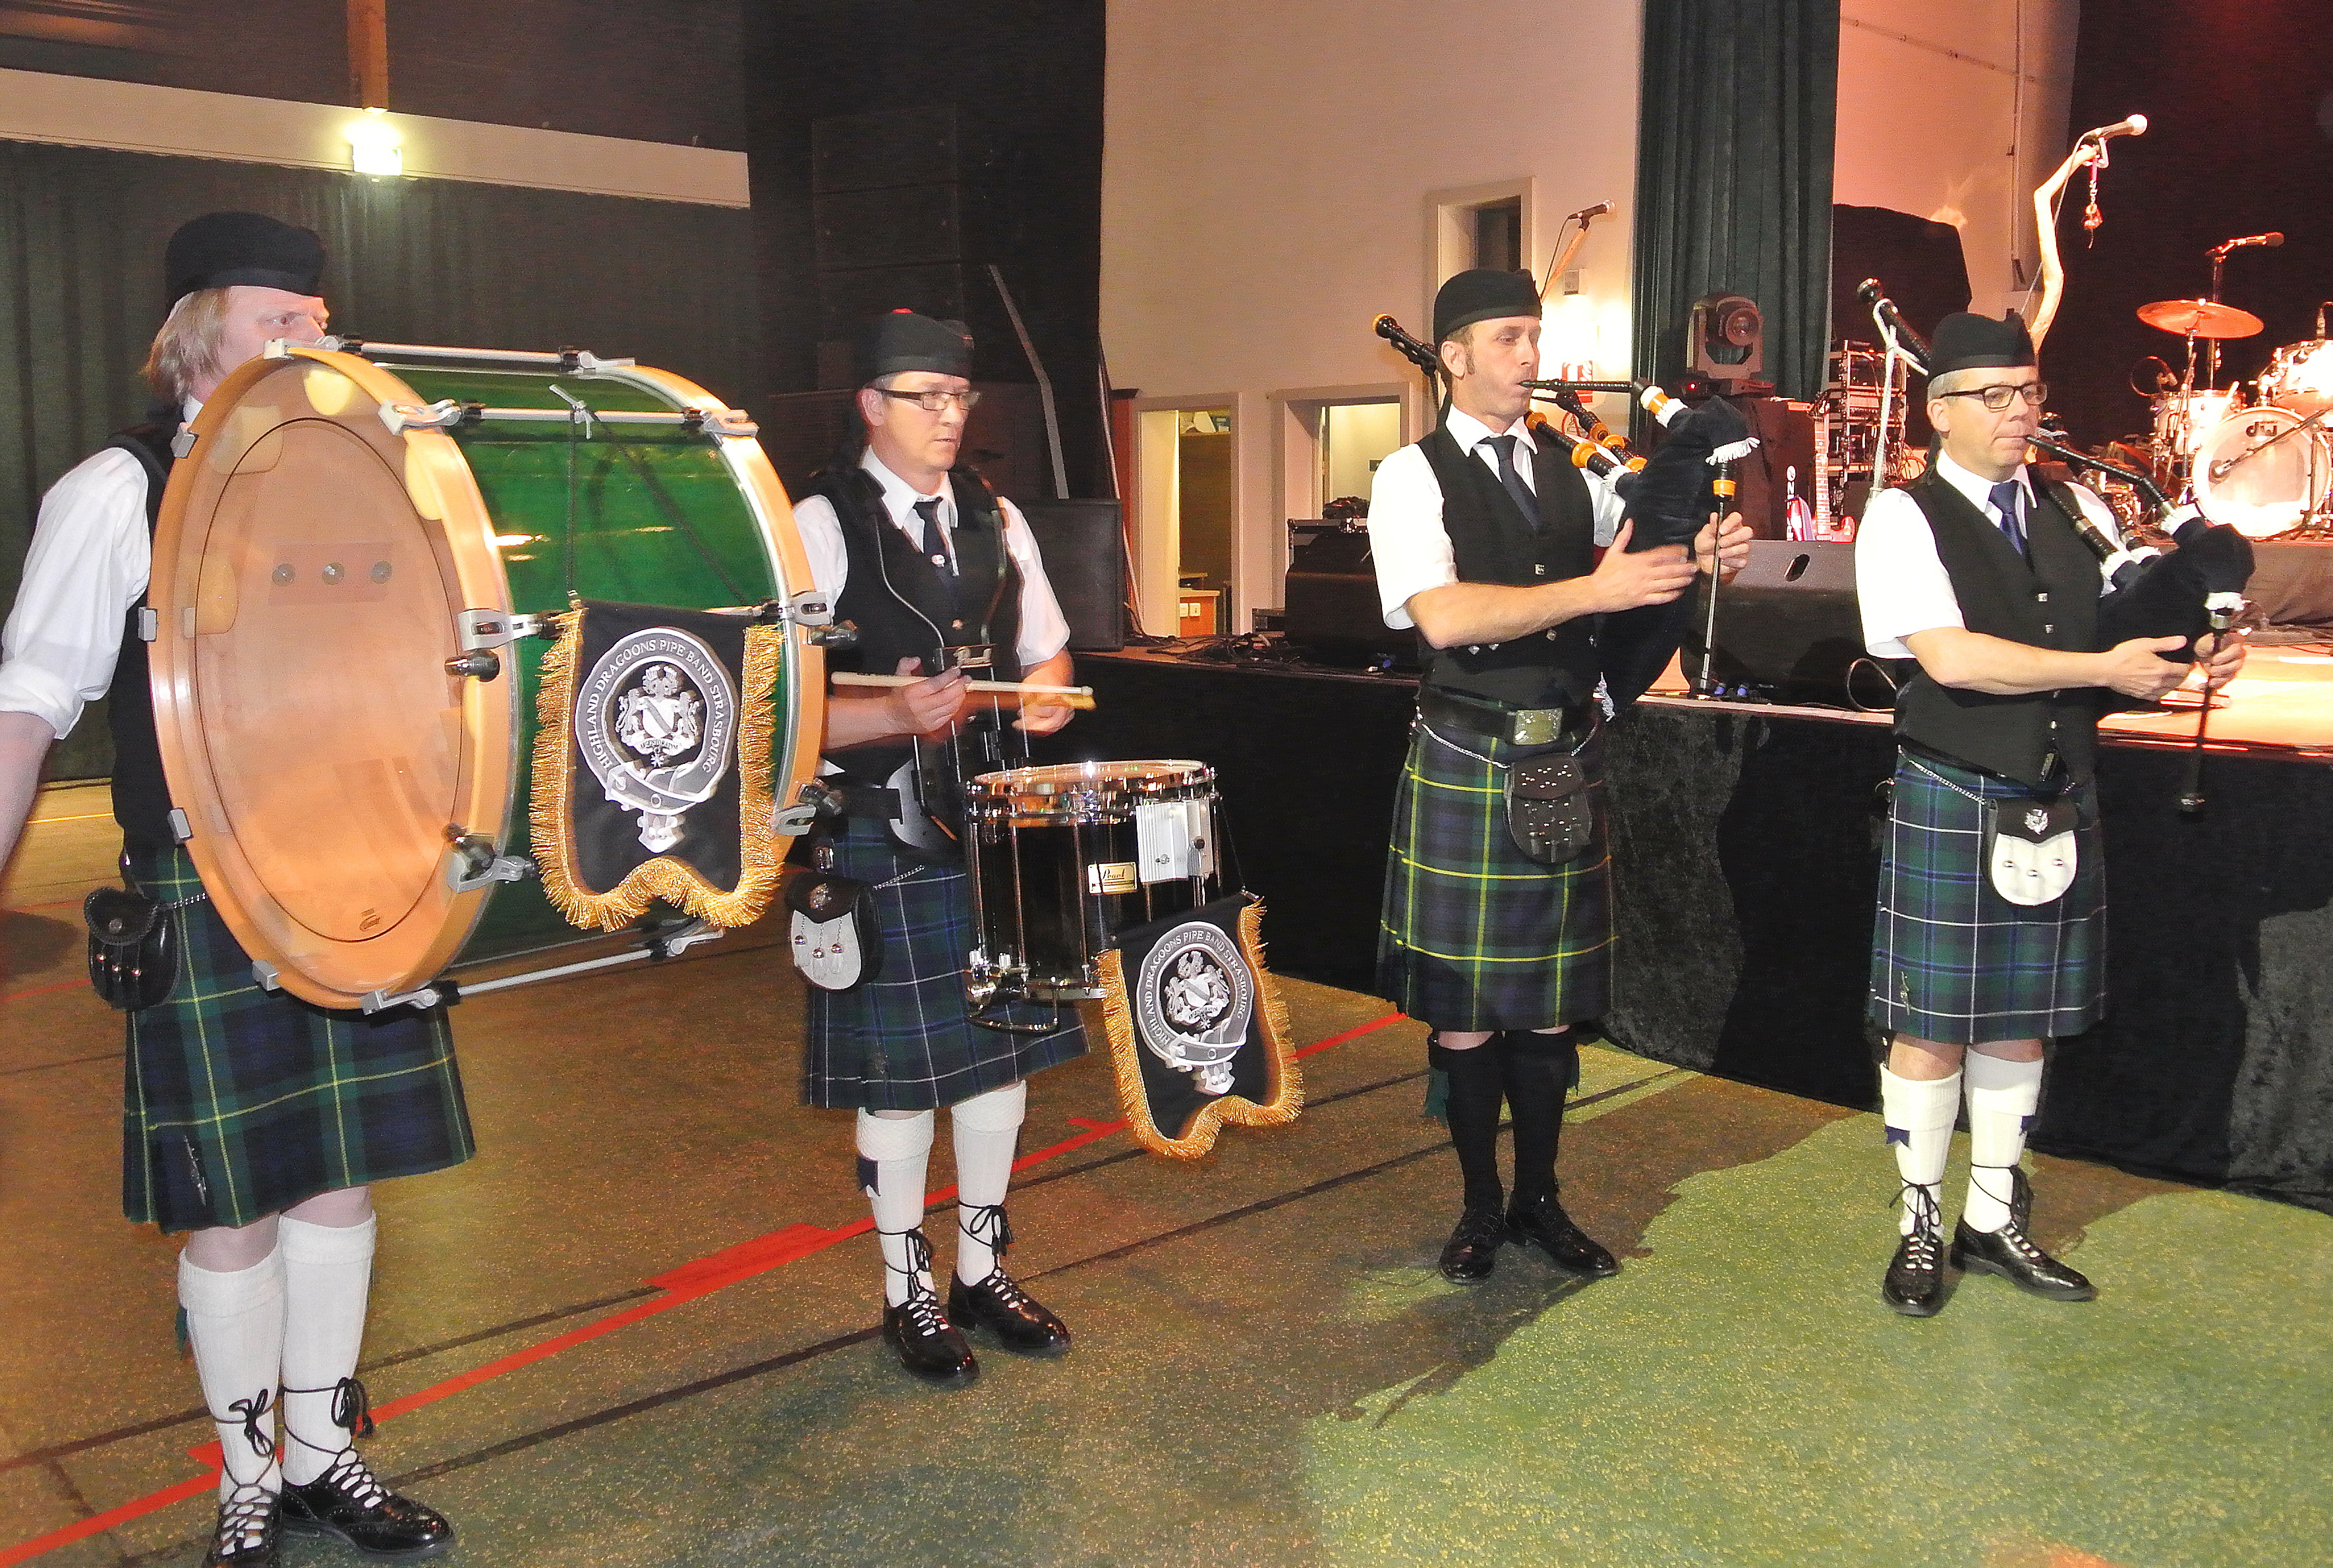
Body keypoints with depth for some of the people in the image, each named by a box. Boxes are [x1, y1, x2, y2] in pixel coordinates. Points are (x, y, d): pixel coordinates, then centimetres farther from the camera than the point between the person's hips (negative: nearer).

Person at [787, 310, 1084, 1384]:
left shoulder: (996, 519, 12)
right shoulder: (821, 525, -7)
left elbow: (1047, 646, 21)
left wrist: (1048, 690, -2)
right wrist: (891, 717, -28)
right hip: (883, 838, -6)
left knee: (1005, 1051, 12)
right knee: (899, 1075, 3)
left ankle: (982, 1271, 30)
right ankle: (908, 1294, 23)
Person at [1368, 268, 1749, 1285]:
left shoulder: (1572, 477, 10)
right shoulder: (1412, 478, -6)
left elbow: (1641, 564, 12)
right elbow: (1444, 616, -20)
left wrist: (1699, 557, -11)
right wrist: (1594, 591, -24)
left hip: (1567, 761, 5)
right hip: (1465, 767, -4)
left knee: (1552, 1000, 13)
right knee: (1465, 1004, 7)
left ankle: (1539, 1200, 29)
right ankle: (1481, 1208, 24)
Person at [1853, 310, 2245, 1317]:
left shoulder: (2075, 512, 11)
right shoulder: (1903, 517, -8)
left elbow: (2133, 636, 15)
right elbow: (1948, 657, -19)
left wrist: (2190, 657, -8)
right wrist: (2103, 670, -17)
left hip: (2060, 803, 6)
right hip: (1952, 802, -6)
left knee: (2022, 1019, 14)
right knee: (1933, 1024, 3)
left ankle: (1994, 1221, 28)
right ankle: (1920, 1225, 20)